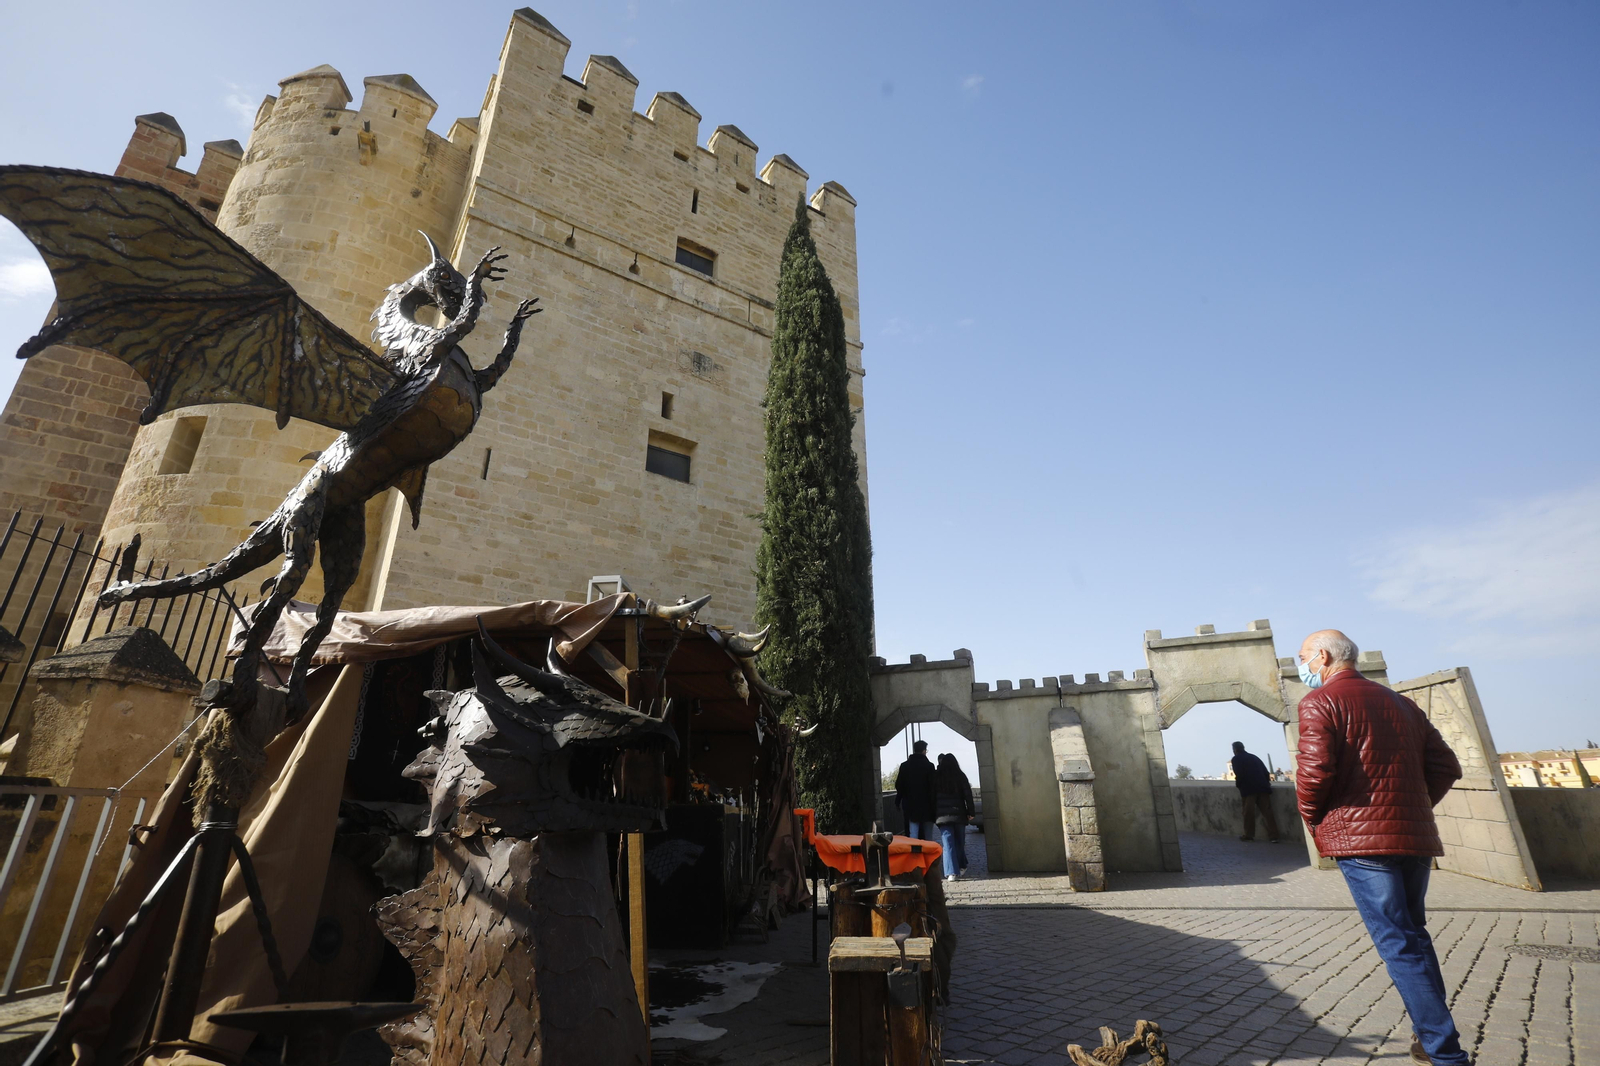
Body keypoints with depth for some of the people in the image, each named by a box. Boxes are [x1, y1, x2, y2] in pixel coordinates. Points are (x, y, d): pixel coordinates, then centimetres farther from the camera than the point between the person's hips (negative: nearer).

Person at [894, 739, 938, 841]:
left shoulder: (904, 766, 3)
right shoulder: (929, 766, -7)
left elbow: (899, 786, 5)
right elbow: (933, 787, -10)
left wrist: (898, 802, 14)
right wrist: (935, 804, -4)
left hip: (910, 807, 3)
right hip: (927, 806, -3)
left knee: (912, 836, 4)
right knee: (928, 838, 6)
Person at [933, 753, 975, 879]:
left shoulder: (936, 777, -1)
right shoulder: (960, 776, 0)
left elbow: (932, 795, 1)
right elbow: (968, 794, -2)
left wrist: (934, 814, 9)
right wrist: (970, 812, 3)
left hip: (943, 815, -1)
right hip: (959, 814, 2)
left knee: (948, 843, -3)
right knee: (960, 842, 17)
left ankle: (952, 872, -11)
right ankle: (961, 867, 24)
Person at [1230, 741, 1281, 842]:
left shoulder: (1236, 759, 5)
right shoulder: (1253, 757, 22)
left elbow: (1239, 774, -7)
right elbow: (1265, 772, 17)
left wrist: (1238, 785, 8)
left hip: (1249, 788, -5)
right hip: (1262, 787, 5)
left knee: (1249, 812, 2)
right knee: (1267, 811, 3)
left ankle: (1249, 835, 5)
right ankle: (1273, 836, 0)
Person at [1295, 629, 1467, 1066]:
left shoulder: (1320, 701, -8)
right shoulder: (1400, 703, 16)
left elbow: (1314, 770, -18)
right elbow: (1445, 766, 13)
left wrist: (1311, 815, -1)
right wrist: (1414, 808, 19)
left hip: (1360, 837, -8)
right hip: (1416, 837, 8)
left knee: (1398, 945, -1)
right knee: (1413, 935, 20)